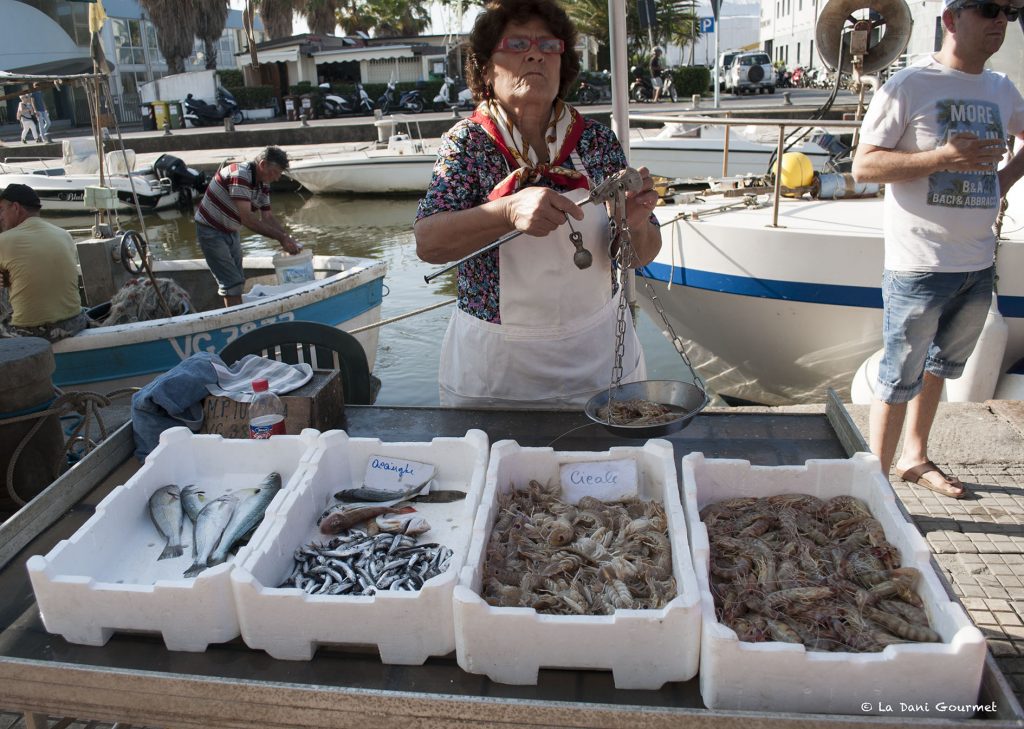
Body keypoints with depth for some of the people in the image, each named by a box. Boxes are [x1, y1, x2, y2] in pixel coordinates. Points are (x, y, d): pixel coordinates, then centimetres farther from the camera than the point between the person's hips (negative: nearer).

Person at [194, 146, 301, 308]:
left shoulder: (263, 184, 0)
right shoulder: (239, 175, -28)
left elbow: (267, 217, 4)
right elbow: (247, 219, -34)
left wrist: (288, 238, -12)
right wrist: (280, 237, -32)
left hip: (230, 232, 9)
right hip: (211, 230, -9)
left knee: (237, 281, 13)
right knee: (231, 282, -11)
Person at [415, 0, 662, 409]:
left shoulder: (597, 140, -2)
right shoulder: (467, 142, -7)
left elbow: (640, 256, 0)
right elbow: (428, 243, -19)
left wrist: (636, 226, -22)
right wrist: (511, 211, -34)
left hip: (598, 359, 3)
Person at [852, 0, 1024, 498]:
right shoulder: (908, 87, -7)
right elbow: (863, 166, -13)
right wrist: (943, 158, -22)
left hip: (978, 264, 7)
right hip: (919, 265, -7)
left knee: (939, 368, 18)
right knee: (900, 379, -2)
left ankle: (915, 458, 35)